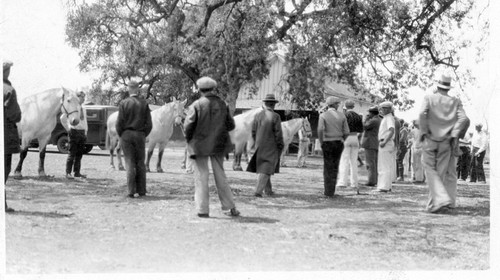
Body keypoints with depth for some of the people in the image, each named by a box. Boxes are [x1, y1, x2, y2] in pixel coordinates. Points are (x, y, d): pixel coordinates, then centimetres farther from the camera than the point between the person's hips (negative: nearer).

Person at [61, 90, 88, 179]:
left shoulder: (84, 109, 15)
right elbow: (63, 118, -11)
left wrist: (85, 131, 15)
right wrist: (68, 129, -8)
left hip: (82, 132, 7)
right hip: (74, 131, -7)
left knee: (79, 153, 8)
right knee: (72, 153, -6)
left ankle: (77, 172, 15)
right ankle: (68, 173, -3)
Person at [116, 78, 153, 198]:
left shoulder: (124, 103, -5)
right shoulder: (144, 103, -2)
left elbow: (119, 123, -6)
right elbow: (149, 124, -2)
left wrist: (121, 136, 8)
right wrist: (144, 135, 10)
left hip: (127, 135, -1)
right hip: (140, 135, 1)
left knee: (130, 163, 2)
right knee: (140, 163, 9)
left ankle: (131, 191, 0)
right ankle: (141, 191, 12)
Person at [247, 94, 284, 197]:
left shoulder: (258, 115, 0)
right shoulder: (275, 117, -13)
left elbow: (253, 132, 4)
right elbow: (278, 134, -14)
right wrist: (281, 146, -1)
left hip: (259, 146, 5)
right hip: (271, 147, -5)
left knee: (263, 167, 17)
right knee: (265, 169, -3)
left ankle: (268, 190, 24)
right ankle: (258, 191, -12)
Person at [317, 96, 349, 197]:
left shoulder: (323, 115, -5)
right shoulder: (342, 115, 3)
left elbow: (320, 130, -19)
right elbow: (346, 132, 0)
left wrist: (321, 142, -7)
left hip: (327, 143, -2)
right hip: (338, 143, 2)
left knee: (328, 168, 3)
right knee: (335, 167, 12)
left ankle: (328, 192, 0)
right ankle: (332, 190, 15)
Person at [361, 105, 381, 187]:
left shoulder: (373, 120, -15)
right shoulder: (380, 120, 15)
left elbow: (364, 127, -14)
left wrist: (366, 118, -6)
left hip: (370, 144, -9)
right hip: (377, 144, 9)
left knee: (370, 163, -8)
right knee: (375, 163, 11)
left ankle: (371, 181, -10)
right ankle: (376, 180, 12)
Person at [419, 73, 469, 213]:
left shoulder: (429, 98, 0)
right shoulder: (455, 101, 7)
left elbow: (422, 114, -16)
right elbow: (464, 118, -7)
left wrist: (423, 132, -6)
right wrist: (454, 135, -8)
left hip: (429, 140, -2)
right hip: (446, 143, 2)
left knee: (431, 171, 3)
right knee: (440, 173, 10)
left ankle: (441, 200, -14)